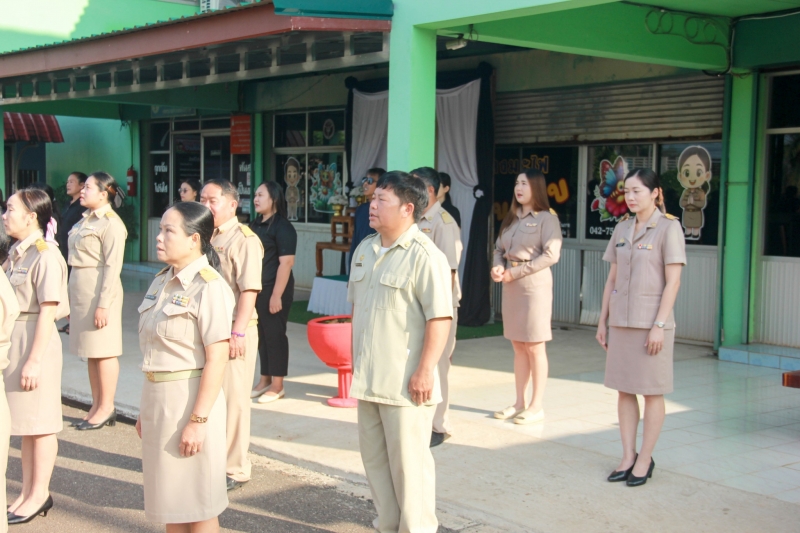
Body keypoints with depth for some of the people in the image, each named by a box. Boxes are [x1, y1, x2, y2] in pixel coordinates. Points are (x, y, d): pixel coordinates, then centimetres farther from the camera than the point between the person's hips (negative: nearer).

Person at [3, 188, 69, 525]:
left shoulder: (45, 256, -16)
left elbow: (48, 311, -18)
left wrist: (34, 360, -19)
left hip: (35, 342, -8)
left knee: (39, 422, 3)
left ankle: (40, 493, 15)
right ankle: (27, 491, 25)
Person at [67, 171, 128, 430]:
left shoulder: (111, 224, -13)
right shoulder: (86, 220, 14)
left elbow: (113, 267, -17)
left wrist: (103, 304, -19)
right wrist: (70, 298, 16)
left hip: (99, 290, -9)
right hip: (80, 290, 9)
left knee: (104, 351, -2)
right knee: (90, 351, 13)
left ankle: (107, 408, 7)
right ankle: (97, 406, 21)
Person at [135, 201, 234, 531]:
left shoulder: (209, 287, -14)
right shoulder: (161, 282, 10)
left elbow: (216, 360, -18)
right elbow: (155, 351, 14)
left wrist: (198, 419, -20)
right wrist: (146, 408, 15)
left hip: (190, 397, -8)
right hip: (157, 397, 8)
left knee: (198, 506, 4)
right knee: (169, 500, 16)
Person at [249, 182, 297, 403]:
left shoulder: (283, 227, -12)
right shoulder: (256, 225, 12)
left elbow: (286, 262, -17)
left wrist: (277, 295, -21)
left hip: (274, 290, -8)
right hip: (256, 289, 8)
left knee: (275, 335, -1)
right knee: (261, 334, 12)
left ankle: (277, 385, 8)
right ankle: (265, 380, 22)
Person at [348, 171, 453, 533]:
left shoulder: (424, 256, -15)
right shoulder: (365, 250, 11)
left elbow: (440, 318, -19)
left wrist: (425, 371, -21)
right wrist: (356, 358, 19)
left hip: (404, 381, -8)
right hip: (368, 377, 8)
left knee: (408, 461, 1)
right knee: (374, 456, 17)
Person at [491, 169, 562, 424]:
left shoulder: (547, 218, -7)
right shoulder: (512, 218, 16)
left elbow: (551, 254, -15)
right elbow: (499, 247, 16)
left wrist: (516, 272, -14)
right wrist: (498, 266, -6)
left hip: (534, 285, -7)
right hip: (511, 286, 7)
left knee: (534, 347, -2)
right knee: (518, 346, 10)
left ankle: (537, 406, 6)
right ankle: (519, 403, 17)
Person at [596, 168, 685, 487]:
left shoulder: (669, 228, -8)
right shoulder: (622, 230, 10)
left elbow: (673, 281, -11)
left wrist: (659, 325, -16)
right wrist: (603, 321, 10)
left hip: (651, 322, -6)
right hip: (621, 321, 6)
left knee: (652, 392, 3)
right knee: (624, 390, 9)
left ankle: (645, 460, 12)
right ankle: (628, 457, 17)